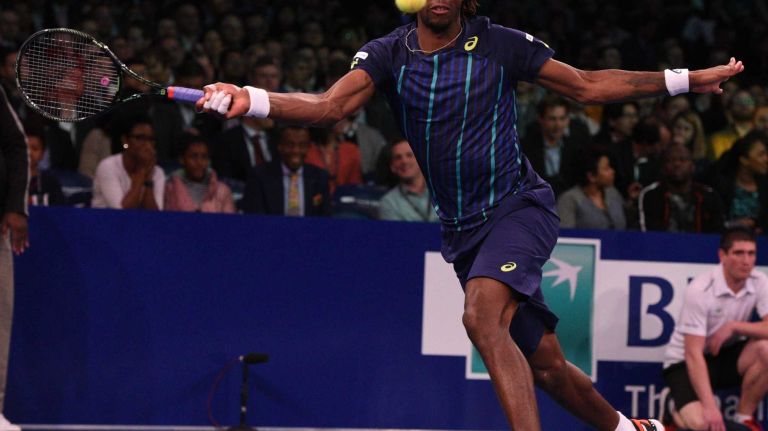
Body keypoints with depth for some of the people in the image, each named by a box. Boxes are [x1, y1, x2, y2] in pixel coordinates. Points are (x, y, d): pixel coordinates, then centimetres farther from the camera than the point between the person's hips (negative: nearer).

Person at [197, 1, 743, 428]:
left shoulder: (500, 44, -6)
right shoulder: (387, 54, -1)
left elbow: (587, 87, 5)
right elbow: (331, 106, -17)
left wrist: (687, 80, 3)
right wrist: (250, 100, -35)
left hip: (520, 207, -4)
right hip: (463, 232, 4)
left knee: (481, 317, -30)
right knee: (544, 365, 10)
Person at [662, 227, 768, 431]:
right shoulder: (700, 290, -24)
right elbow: (693, 354, -28)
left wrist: (734, 326, -28)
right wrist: (710, 406, -36)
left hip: (727, 356, 5)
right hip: (684, 361, -5)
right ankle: (674, 409, 8)